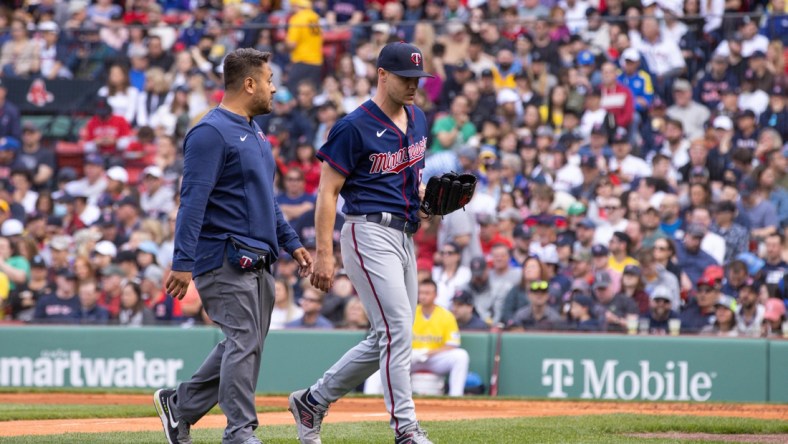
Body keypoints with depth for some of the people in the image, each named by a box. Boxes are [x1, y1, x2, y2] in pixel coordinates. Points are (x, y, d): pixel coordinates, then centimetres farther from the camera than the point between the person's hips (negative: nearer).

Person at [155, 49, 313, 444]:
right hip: (227, 259, -10)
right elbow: (193, 201, -19)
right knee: (243, 342, -10)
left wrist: (291, 242, 22)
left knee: (245, 345, 11)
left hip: (258, 260, 10)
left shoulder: (254, 132, 17)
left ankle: (179, 406, 22)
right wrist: (183, 263, -24)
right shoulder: (211, 133, -13)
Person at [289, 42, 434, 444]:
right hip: (370, 233, -9)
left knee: (386, 340, 11)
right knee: (397, 330, -14)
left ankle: (313, 401, 24)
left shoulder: (417, 120, 13)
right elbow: (327, 191, -12)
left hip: (405, 237, 9)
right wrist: (323, 254, -17)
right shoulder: (355, 127, -12)